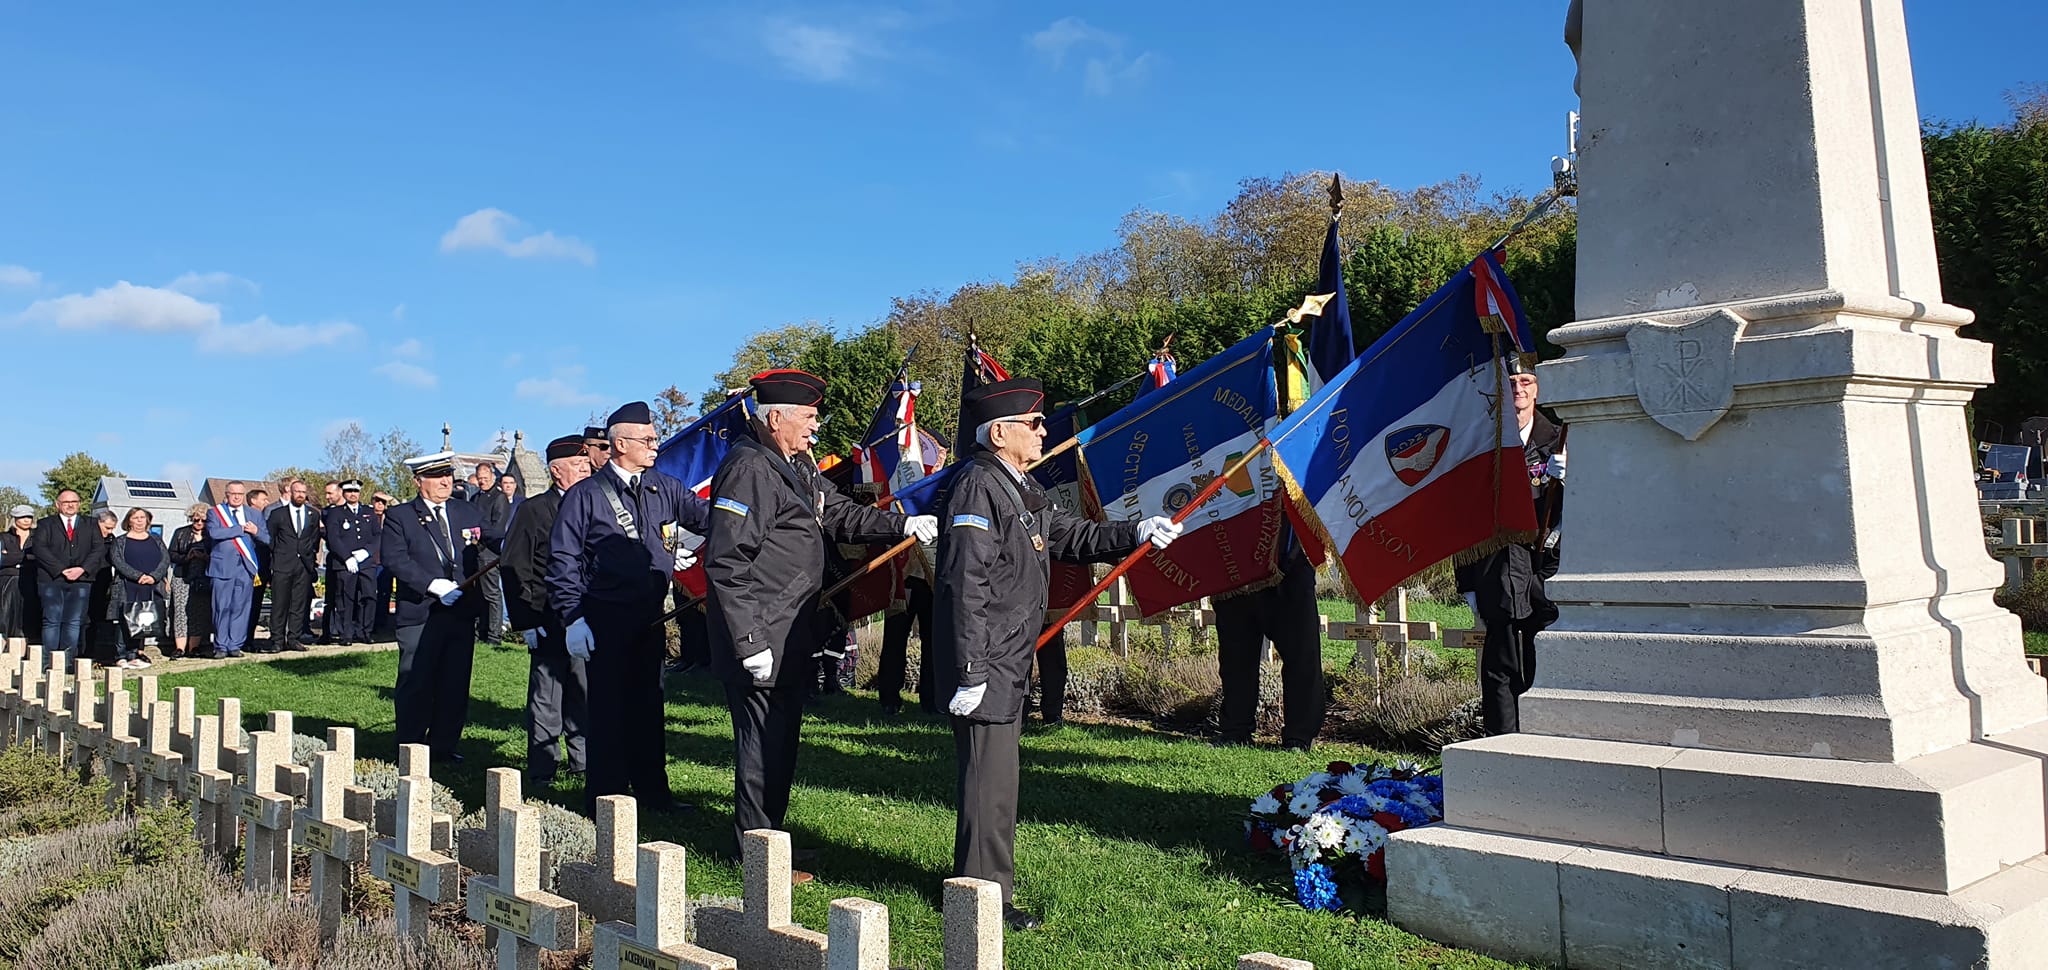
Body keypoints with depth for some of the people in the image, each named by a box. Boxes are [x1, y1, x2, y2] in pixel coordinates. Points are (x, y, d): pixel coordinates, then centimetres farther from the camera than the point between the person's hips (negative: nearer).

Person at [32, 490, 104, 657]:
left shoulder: (90, 526, 17)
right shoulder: (45, 524, 11)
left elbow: (99, 550, 6)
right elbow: (39, 548, -2)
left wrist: (83, 569, -10)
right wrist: (61, 569, -12)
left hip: (81, 580, 1)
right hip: (51, 580, -1)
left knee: (74, 621, -2)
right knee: (52, 621, -4)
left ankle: (68, 659, 0)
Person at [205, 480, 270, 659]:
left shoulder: (254, 515, 17)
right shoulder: (214, 512, 9)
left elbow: (267, 539, 13)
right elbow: (213, 532, -10)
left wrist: (256, 532, -8)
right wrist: (240, 529, -9)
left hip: (246, 566, 2)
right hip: (223, 565, -2)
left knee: (241, 607, 1)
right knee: (222, 607, -2)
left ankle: (235, 645, 7)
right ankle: (221, 646, 5)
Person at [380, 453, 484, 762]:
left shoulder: (468, 513, 15)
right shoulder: (399, 517, 2)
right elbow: (394, 560, -10)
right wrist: (433, 584, -19)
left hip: (462, 612, 4)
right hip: (419, 616, -4)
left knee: (456, 684, 7)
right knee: (416, 685, 2)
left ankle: (444, 745, 17)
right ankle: (410, 748, 14)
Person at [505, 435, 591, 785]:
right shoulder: (532, 510, -2)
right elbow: (514, 569, -4)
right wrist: (527, 622, -10)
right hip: (549, 625, -4)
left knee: (584, 696, 11)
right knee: (546, 700, 1)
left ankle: (581, 762, 23)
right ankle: (541, 772, 10)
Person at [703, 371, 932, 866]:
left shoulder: (797, 469, 14)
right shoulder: (749, 469, -18)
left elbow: (841, 514, 20)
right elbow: (726, 564, -22)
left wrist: (904, 524, 5)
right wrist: (750, 642, -23)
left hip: (792, 639, 10)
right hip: (762, 642, -10)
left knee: (780, 744, 18)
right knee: (764, 747, -1)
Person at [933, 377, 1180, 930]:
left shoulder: (1021, 489, 14)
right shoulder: (978, 487, -18)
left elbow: (1070, 536, 23)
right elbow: (966, 587, -23)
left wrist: (1136, 533, 11)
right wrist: (971, 672, -25)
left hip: (1009, 666, 11)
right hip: (985, 666, -11)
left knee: (996, 775, 19)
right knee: (991, 778, -3)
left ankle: (983, 881, 33)